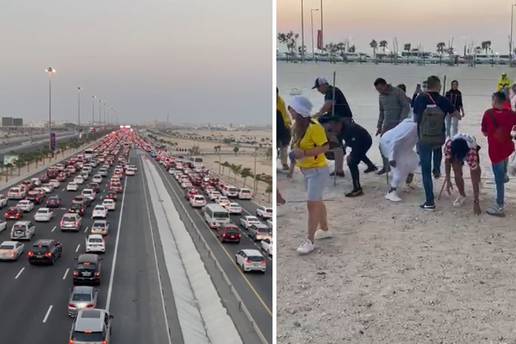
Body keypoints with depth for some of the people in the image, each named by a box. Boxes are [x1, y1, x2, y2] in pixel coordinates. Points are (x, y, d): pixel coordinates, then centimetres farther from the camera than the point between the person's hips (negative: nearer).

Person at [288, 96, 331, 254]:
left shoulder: (314, 127, -23)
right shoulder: (297, 126, 2)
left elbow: (325, 147, -22)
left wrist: (304, 153, -28)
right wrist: (296, 151, -2)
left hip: (317, 170, -9)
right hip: (306, 170, 9)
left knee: (312, 203, -8)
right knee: (317, 201, 21)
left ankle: (309, 241, -4)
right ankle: (324, 229, 37)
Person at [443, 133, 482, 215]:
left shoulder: (471, 151, -46)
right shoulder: (449, 144, -43)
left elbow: (474, 179, -42)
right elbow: (447, 161, -21)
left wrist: (475, 201, -41)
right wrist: (448, 180, -20)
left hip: (469, 149, 0)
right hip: (455, 149, 0)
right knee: (457, 174, -15)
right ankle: (462, 195, 11)